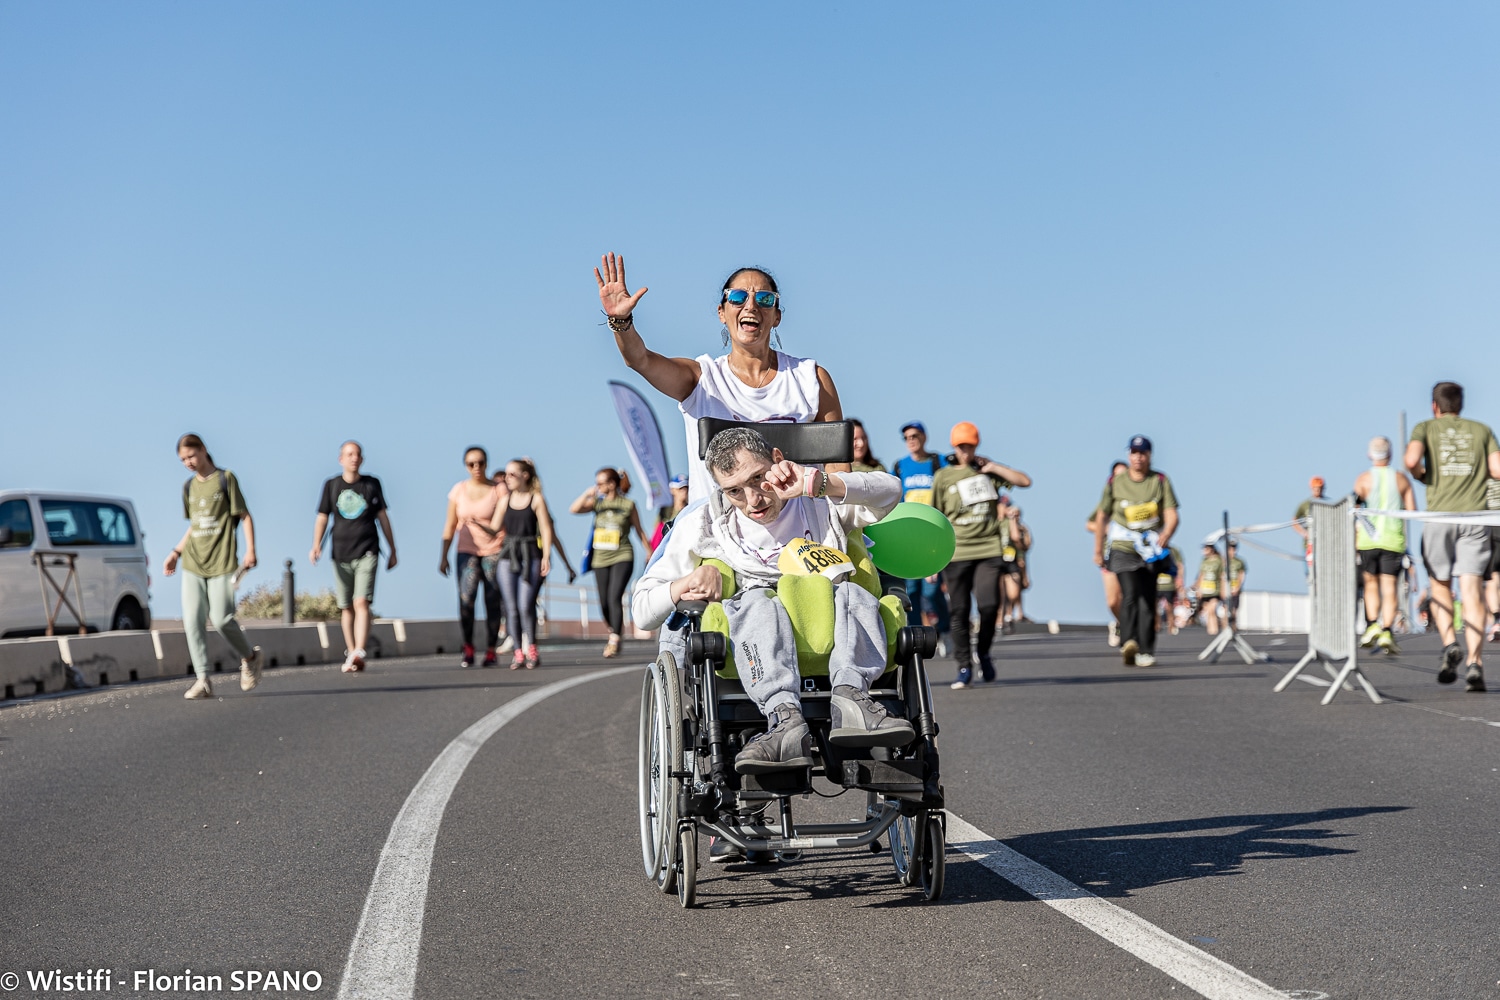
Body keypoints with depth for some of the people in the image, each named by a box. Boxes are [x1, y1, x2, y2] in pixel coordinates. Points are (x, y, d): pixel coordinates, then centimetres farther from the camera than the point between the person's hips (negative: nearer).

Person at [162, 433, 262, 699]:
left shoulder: (225, 479, -1)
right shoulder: (189, 487, 15)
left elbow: (244, 516, -1)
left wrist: (250, 550, -11)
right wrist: (176, 552, 14)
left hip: (221, 561, -5)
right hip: (193, 563, 5)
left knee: (221, 619, -10)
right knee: (192, 620, -6)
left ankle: (250, 657, 16)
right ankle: (203, 679, -4)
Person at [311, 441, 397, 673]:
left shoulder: (372, 484, 6)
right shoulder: (331, 486, 7)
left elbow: (382, 517, 12)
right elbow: (322, 518, 6)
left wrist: (392, 550, 15)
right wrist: (316, 545, -10)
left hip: (366, 552, -2)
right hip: (341, 553, 2)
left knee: (361, 603, -17)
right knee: (346, 607, 7)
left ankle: (359, 653, -27)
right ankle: (349, 654, 17)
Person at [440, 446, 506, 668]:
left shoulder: (499, 490, 1)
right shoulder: (459, 490, 8)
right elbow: (450, 525, 12)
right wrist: (443, 556, 9)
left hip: (494, 551, -1)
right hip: (467, 551, 1)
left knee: (492, 601, -2)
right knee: (466, 598, -17)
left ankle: (490, 651, 8)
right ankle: (468, 648, -5)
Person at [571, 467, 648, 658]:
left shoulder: (628, 505, 0)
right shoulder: (597, 503, 7)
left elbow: (639, 530, 8)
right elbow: (574, 509, -6)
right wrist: (588, 494, -12)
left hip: (622, 557, -4)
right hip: (601, 558, 4)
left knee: (614, 597, -17)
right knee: (604, 602, 7)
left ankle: (614, 642, -18)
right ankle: (614, 631, 31)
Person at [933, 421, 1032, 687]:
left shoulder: (988, 471, 12)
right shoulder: (943, 477, 7)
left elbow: (1024, 481, 5)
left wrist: (992, 466, -1)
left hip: (988, 549, 0)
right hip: (956, 552, 0)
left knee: (989, 605, -12)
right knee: (959, 611, -1)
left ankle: (983, 652, 14)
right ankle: (964, 667, 8)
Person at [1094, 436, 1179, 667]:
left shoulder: (1160, 481, 4)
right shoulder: (1115, 482, 4)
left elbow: (1172, 516, -4)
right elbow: (1101, 518, 13)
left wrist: (1165, 536, -24)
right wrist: (1098, 550, 15)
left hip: (1151, 550, 1)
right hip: (1123, 548, -1)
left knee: (1147, 601, 0)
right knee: (1130, 594, -20)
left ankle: (1146, 652, 6)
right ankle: (1128, 643, -35)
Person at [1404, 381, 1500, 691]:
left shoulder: (1425, 428, 9)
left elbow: (1412, 460, -11)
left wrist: (1421, 476, 10)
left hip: (1439, 515, -1)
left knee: (1440, 585, 15)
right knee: (1471, 588, -4)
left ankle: (1449, 643, -8)